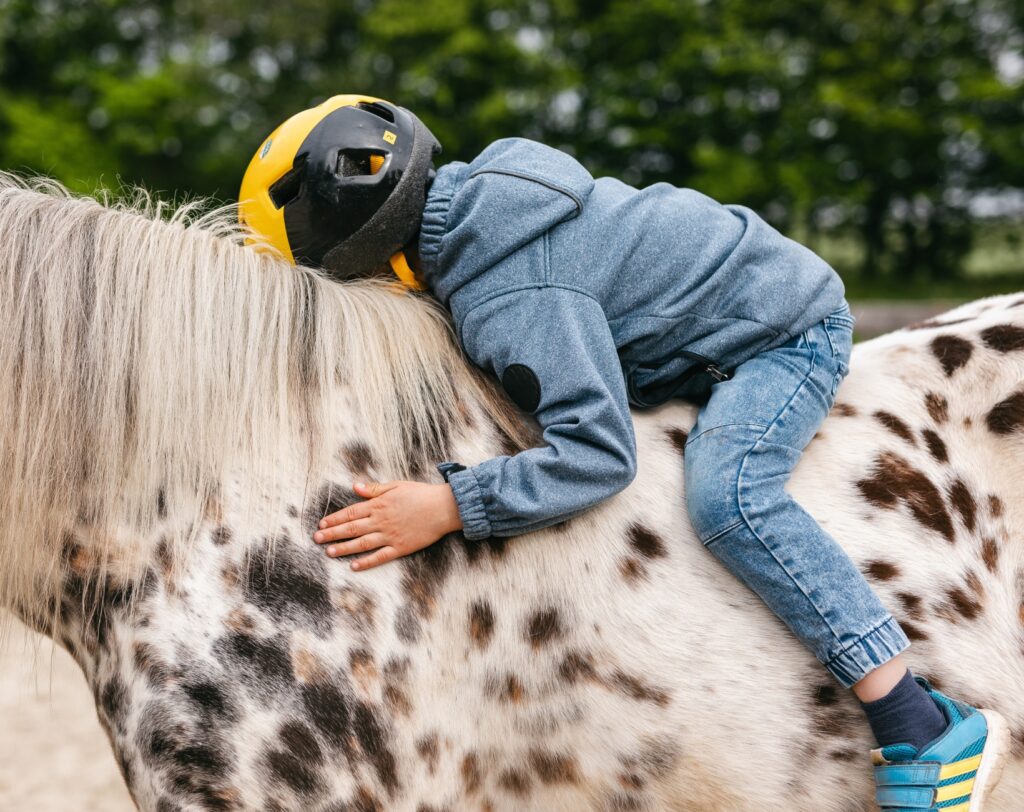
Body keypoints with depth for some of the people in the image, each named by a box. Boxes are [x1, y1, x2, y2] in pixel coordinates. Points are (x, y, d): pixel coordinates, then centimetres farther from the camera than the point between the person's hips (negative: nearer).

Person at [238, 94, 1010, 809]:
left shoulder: (509, 300, -32)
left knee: (724, 494, -33)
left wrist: (448, 506, -40)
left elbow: (598, 453, -38)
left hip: (786, 333, -11)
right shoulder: (472, 194, -3)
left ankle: (928, 730, -26)